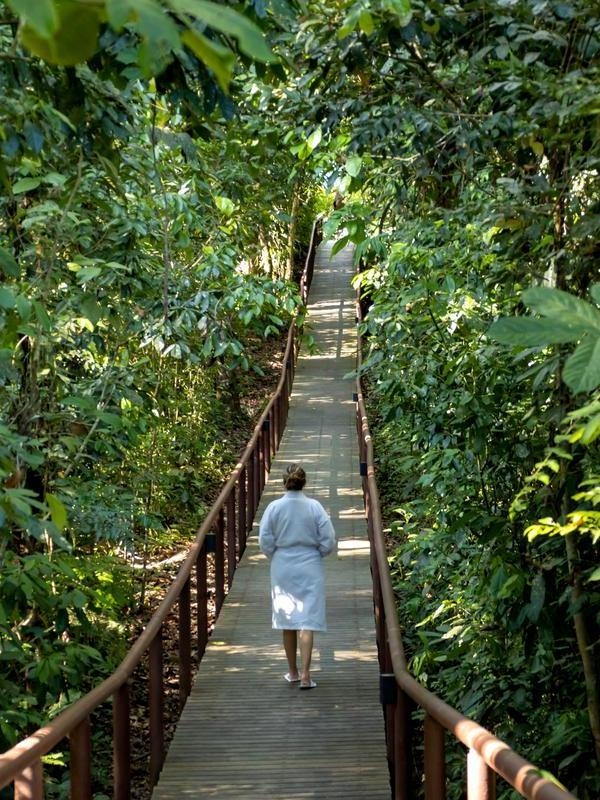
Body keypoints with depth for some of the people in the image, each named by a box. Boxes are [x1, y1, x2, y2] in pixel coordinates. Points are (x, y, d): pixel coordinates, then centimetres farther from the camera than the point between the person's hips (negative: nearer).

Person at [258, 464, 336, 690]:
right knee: (307, 620, -1)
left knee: (287, 620, 14)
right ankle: (305, 674, -9)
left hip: (282, 568, 2)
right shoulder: (314, 507, -10)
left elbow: (265, 542, -4)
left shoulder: (274, 507, -7)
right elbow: (328, 541, -7)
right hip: (310, 569, -2)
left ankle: (293, 672, 22)